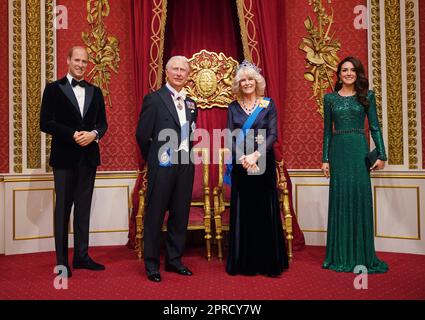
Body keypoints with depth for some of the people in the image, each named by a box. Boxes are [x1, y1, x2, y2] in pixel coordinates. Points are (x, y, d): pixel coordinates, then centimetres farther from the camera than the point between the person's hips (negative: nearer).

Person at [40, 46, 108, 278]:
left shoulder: (95, 91, 13)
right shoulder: (54, 89, 1)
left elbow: (102, 122, 11)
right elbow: (45, 123, -6)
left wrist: (93, 134, -10)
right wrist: (73, 135, -17)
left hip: (88, 156, 4)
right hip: (64, 157, -4)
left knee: (84, 208, 9)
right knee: (63, 208, 3)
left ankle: (81, 256, 18)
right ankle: (62, 261, 11)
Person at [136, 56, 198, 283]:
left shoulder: (190, 104, 12)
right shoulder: (154, 99, -5)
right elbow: (142, 135, -4)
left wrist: (187, 156, 13)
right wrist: (153, 159, 5)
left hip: (185, 166, 6)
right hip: (162, 167, -5)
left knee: (180, 215, 11)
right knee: (155, 216, 4)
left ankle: (174, 260, 26)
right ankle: (151, 265, 16)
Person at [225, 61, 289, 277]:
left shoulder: (268, 104, 4)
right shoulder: (233, 108, 8)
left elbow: (273, 135, -5)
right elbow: (230, 138, 1)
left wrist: (256, 155, -18)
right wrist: (242, 158, -16)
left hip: (264, 164, -1)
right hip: (241, 165, 2)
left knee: (265, 211, 2)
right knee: (242, 212, 4)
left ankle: (268, 262, 13)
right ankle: (243, 263, 14)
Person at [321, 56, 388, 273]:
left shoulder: (367, 96, 6)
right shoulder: (330, 98, 9)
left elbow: (374, 127, 4)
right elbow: (327, 130, 8)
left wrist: (381, 155, -4)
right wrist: (325, 159, 3)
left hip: (359, 150, -1)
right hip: (338, 151, 1)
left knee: (360, 198, -1)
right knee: (339, 199, 2)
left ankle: (361, 256, 11)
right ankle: (341, 255, 13)